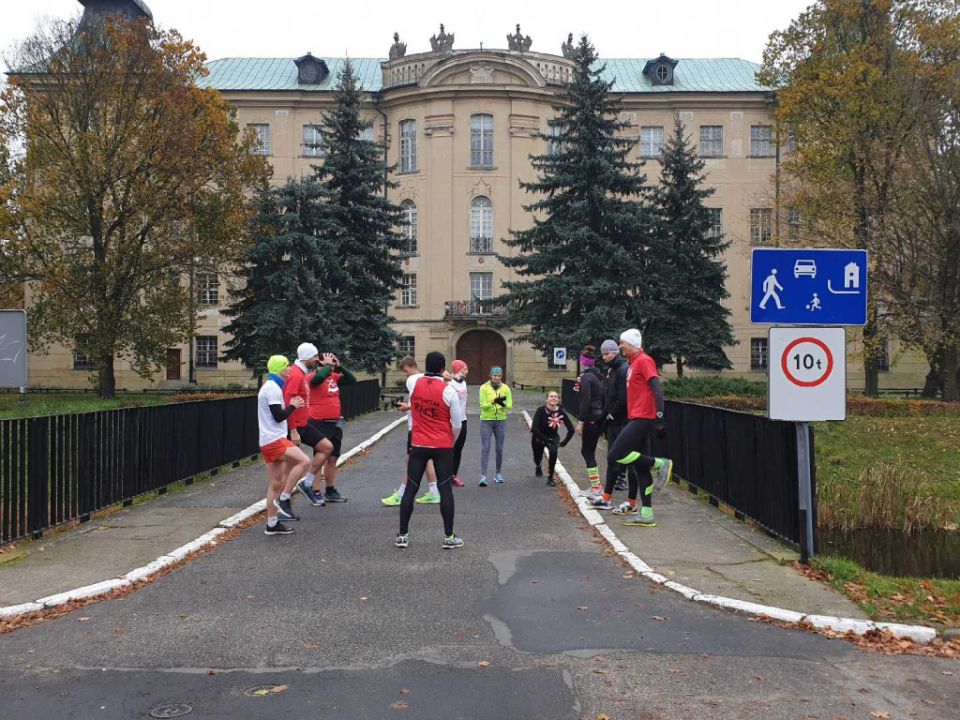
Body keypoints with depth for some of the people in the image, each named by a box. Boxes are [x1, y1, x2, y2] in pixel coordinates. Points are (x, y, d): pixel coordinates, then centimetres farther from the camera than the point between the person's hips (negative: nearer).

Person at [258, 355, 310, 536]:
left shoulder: (271, 386, 19)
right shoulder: (273, 388, -13)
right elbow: (279, 416, -17)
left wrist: (293, 405, 10)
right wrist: (293, 405, -4)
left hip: (269, 441, 10)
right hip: (274, 440, -10)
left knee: (275, 483, 10)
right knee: (304, 460, -18)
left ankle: (272, 524, 14)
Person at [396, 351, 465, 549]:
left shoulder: (413, 382, -4)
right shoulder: (449, 391, -12)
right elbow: (457, 424, -5)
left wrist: (430, 375, 26)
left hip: (418, 445, 2)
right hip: (443, 447, -2)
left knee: (411, 489, 9)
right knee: (445, 490, 4)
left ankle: (402, 535, 13)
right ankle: (449, 537, 7)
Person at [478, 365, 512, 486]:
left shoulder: (505, 388, 1)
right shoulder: (484, 387, -6)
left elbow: (510, 405, -6)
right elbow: (483, 405, -13)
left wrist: (503, 404, -28)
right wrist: (494, 401, -29)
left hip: (500, 420, 2)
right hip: (486, 420, -2)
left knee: (499, 448, 9)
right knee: (485, 448, -8)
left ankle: (498, 473, 24)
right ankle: (483, 476, -10)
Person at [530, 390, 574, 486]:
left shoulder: (561, 412, -17)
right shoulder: (541, 410, -24)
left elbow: (571, 429, -7)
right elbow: (534, 429, -28)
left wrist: (564, 442, -7)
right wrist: (546, 440, -28)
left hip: (553, 437, 0)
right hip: (538, 438, 0)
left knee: (553, 451, -30)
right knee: (537, 457, 16)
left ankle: (551, 477, -12)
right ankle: (538, 467, 57)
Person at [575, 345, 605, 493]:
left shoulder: (586, 377, -13)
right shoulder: (598, 376, 12)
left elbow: (585, 401, -18)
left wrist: (581, 421, -17)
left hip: (591, 418, -8)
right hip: (600, 417, 8)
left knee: (587, 451, -2)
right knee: (588, 450, 14)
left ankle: (596, 486, -3)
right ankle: (595, 484, 15)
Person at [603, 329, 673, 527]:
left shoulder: (644, 360, -9)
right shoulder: (634, 363, 19)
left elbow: (657, 388, -18)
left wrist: (659, 416, -26)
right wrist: (629, 419, 24)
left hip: (642, 419, -10)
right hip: (636, 419, 10)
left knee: (615, 454, -14)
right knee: (640, 467, 8)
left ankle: (660, 464, -3)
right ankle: (646, 514, 10)